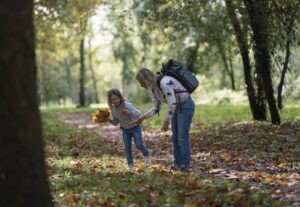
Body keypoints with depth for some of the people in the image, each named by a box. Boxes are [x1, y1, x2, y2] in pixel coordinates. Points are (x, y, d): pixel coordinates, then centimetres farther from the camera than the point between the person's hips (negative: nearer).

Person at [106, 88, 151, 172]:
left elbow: (138, 114, -27)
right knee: (127, 148, 0)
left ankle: (147, 156, 16)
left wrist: (129, 112, -44)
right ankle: (130, 165, 14)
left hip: (135, 127, -5)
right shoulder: (113, 110, -4)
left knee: (139, 145, -13)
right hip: (125, 129, 5)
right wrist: (109, 120, -12)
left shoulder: (127, 105, -22)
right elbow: (115, 122, 7)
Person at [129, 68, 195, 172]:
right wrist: (141, 118, -1)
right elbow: (156, 108, 5)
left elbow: (172, 104, -32)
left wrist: (166, 122, -26)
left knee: (183, 137, -7)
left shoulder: (164, 83, -31)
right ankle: (177, 164, 16)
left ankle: (185, 165, 2)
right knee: (175, 137, 9)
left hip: (186, 105, -9)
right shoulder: (152, 88, -2)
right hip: (176, 107, 9)